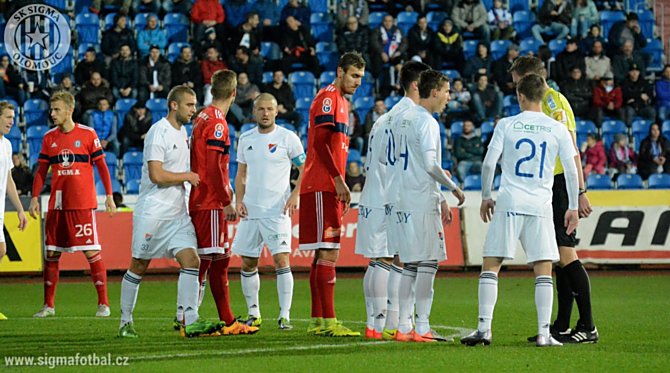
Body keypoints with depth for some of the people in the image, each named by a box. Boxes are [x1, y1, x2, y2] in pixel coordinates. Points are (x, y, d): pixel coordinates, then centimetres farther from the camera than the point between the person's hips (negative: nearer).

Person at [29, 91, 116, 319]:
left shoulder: (88, 134, -2)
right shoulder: (49, 138, 8)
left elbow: (101, 166, 2)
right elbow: (42, 171, 13)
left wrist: (109, 195, -3)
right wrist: (35, 198, 4)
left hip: (83, 204, -4)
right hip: (57, 204, 4)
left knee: (92, 252, -6)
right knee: (51, 253, 4)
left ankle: (103, 303, 1)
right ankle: (48, 305, 12)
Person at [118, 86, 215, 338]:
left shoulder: (182, 132, 14)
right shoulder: (158, 132, -14)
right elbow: (156, 175, -21)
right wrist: (187, 176, -12)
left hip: (177, 213, 8)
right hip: (152, 211, -8)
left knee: (191, 261, -8)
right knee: (139, 267, 4)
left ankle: (190, 322, -12)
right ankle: (125, 322, 15)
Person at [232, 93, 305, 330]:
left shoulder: (287, 138, -3)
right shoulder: (245, 139, 11)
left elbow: (305, 170, 0)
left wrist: (295, 195, -13)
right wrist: (238, 200, 4)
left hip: (277, 211, -5)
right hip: (250, 210, 5)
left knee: (281, 260, -14)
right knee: (248, 263, 7)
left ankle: (285, 315, -11)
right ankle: (253, 313, 19)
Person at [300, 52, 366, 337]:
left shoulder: (341, 101, 21)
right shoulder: (328, 97, -8)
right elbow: (320, 142, -18)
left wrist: (341, 186, 20)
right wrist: (338, 180, -20)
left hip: (331, 188, 10)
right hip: (322, 187, -10)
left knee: (324, 254, 10)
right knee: (328, 254, -13)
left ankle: (317, 320, 13)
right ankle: (328, 321, -16)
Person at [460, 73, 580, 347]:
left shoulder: (506, 125, 0)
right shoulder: (558, 129, 3)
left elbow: (488, 164, -2)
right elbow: (571, 171, 1)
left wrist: (486, 197, 11)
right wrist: (572, 208, 9)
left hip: (508, 203, -1)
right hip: (541, 206, 1)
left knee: (490, 265, 5)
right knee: (543, 270, 5)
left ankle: (484, 328, -1)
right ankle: (544, 333, -3)